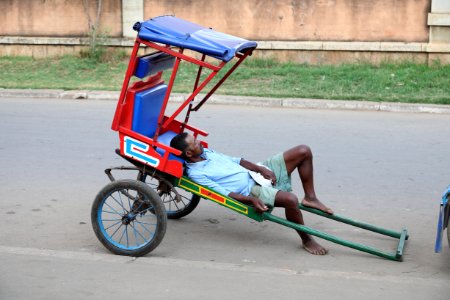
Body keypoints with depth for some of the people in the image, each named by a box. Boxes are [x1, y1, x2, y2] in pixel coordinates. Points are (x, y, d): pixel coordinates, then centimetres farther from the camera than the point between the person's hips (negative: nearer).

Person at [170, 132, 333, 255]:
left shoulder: (207, 152, 12)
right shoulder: (195, 173, -13)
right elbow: (224, 193, -18)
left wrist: (260, 169, 0)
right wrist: (251, 200, -27)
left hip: (256, 174, 9)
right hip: (252, 190, -9)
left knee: (304, 151, 0)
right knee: (290, 199, -36)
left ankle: (310, 198, 10)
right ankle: (307, 240, -13)